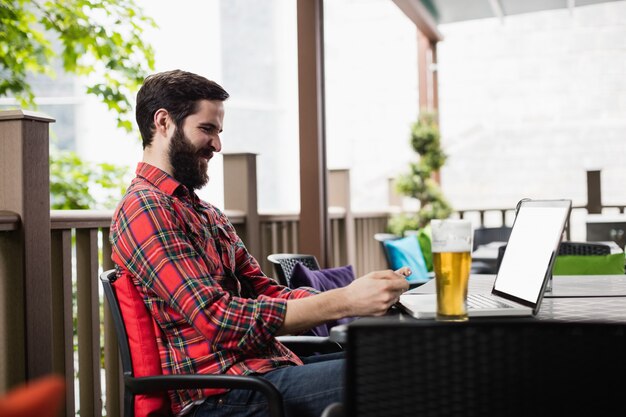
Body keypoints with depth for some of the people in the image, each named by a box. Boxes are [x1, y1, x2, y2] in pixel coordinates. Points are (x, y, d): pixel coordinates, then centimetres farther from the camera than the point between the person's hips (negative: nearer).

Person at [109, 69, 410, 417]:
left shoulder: (208, 214, 21)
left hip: (265, 367, 9)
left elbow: (267, 292, 13)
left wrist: (357, 293, -4)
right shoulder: (144, 209, -10)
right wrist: (344, 301, -21)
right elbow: (219, 319, -20)